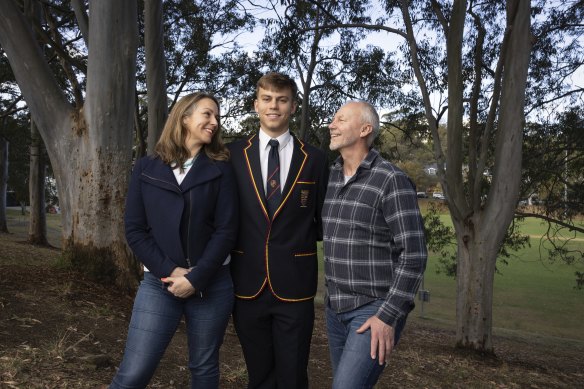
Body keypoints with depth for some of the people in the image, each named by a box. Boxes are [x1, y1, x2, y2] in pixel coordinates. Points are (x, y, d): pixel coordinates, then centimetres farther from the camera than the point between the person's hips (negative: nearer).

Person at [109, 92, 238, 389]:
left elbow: (226, 230, -4)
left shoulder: (220, 170, 3)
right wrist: (169, 271, -11)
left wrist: (195, 278, -13)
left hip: (212, 284, 1)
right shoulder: (146, 168, 5)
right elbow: (134, 229, 0)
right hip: (159, 283, 0)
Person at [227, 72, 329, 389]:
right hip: (248, 285, 1)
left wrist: (299, 238, -3)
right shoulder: (233, 154, 2)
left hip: (294, 286, -1)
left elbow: (324, 220, 9)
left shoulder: (315, 159, 1)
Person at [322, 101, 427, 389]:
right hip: (336, 308, 7)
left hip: (375, 310, -7)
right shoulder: (330, 178, 7)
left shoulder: (392, 181, -14)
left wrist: (389, 316, -19)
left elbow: (414, 255, -16)